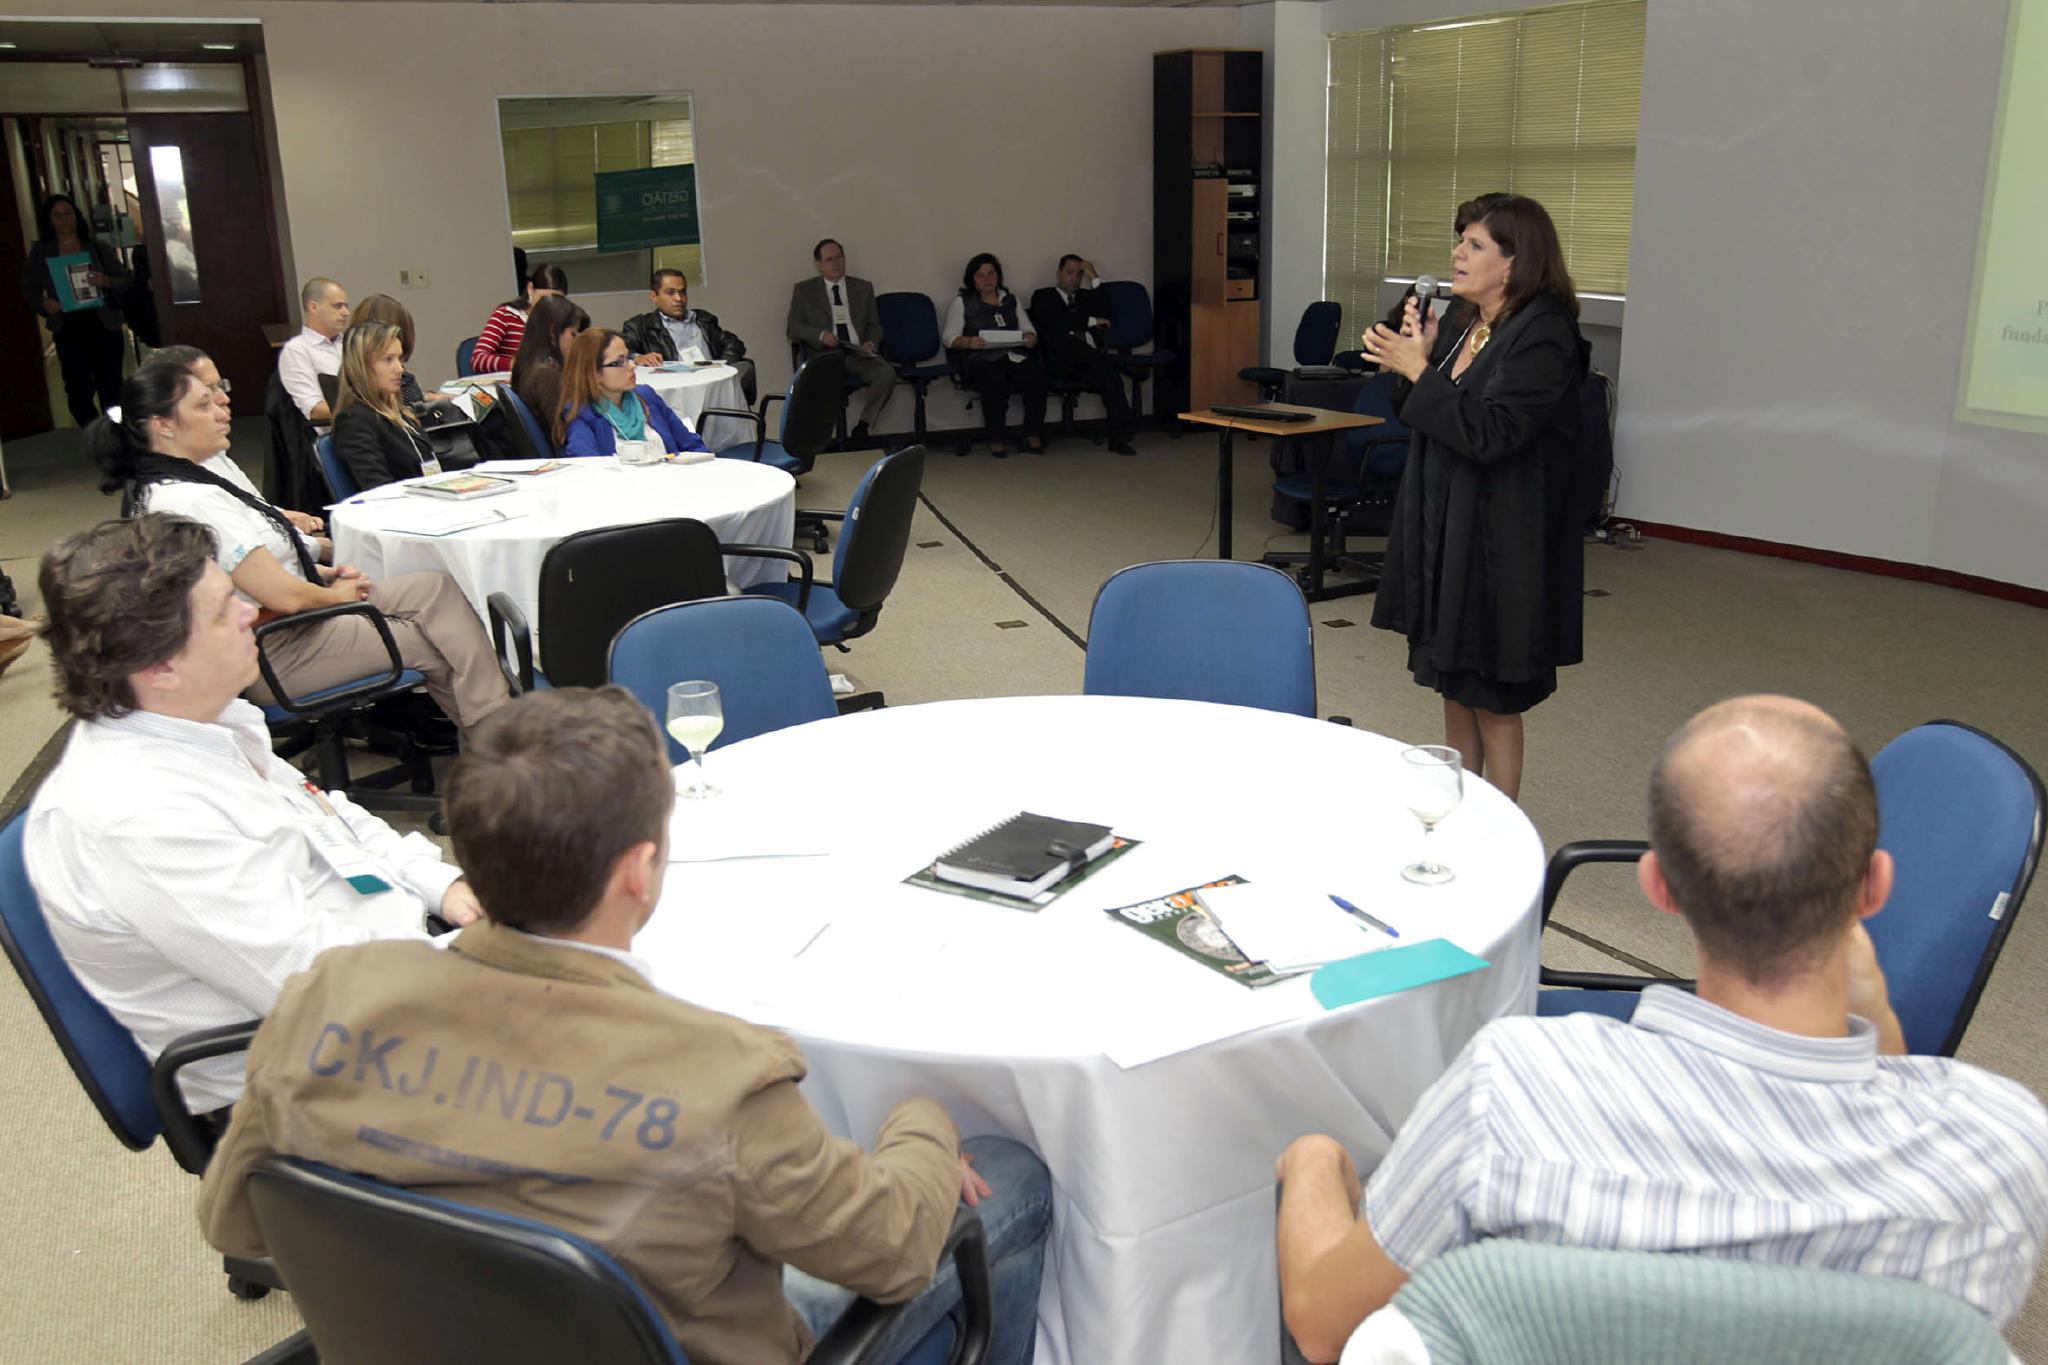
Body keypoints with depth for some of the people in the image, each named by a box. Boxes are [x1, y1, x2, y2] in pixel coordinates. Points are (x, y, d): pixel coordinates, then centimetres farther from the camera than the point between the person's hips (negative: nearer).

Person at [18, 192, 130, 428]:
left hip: (104, 325, 0)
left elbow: (125, 280, 3)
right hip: (68, 330, 0)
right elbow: (28, 290, 8)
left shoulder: (98, 248, 6)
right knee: (79, 387, -10)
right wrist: (43, 303, -13)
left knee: (111, 387, 1)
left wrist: (105, 281, -18)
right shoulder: (40, 253, 7)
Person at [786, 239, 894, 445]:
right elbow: (793, 328, 6)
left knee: (886, 373, -30)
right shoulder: (804, 290, 13)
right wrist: (820, 334, -13)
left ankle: (862, 427, -19)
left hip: (858, 353, 2)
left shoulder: (863, 288, 21)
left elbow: (874, 325, 20)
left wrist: (870, 343, -4)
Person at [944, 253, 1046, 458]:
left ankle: (1033, 436, -23)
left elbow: (1029, 330, 21)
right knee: (994, 381, -38)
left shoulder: (1011, 300, 27)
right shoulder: (962, 302, 16)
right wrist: (969, 342, -15)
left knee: (1035, 374, -31)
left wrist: (1031, 338, -4)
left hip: (1015, 355, 3)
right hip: (983, 358, -3)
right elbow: (949, 337, 6)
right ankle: (995, 439, -27)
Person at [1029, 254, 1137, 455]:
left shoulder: (1086, 296, 31)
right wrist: (1091, 321, -3)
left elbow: (1105, 313, 10)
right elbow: (1054, 320, -4)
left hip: (1090, 360, 3)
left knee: (1110, 377, -31)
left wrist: (1095, 279, 10)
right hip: (1060, 361, -3)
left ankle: (1119, 437, -37)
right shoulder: (1043, 296, 18)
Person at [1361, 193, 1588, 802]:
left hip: (1500, 541, -8)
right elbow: (1424, 420, 15)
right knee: (1453, 686, 16)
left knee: (1494, 699, 3)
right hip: (1441, 528, 8)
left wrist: (1419, 371, -20)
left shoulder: (1544, 334, -16)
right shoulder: (1462, 320, 8)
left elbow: (1488, 434, -24)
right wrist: (1417, 354, -2)